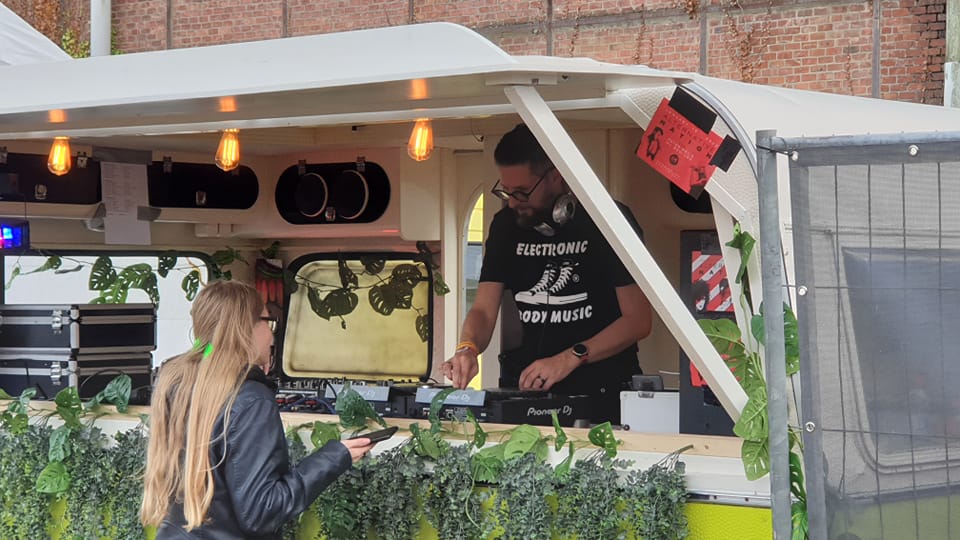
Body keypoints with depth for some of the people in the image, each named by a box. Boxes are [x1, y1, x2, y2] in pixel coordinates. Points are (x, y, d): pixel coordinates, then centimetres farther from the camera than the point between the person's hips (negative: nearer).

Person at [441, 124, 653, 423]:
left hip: (598, 394, -4)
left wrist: (570, 358, -18)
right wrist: (468, 348, -14)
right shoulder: (506, 225, 10)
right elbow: (483, 311, 9)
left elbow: (638, 319, -7)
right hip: (525, 390, 4)